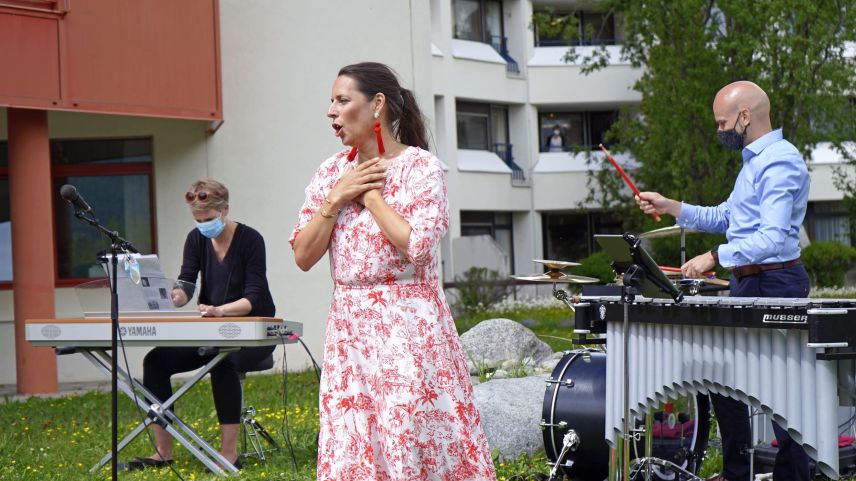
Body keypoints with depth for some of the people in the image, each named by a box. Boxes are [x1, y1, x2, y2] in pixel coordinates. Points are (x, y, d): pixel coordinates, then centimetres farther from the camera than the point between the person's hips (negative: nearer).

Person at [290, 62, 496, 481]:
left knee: (417, 443, -5)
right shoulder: (332, 172, 10)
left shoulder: (421, 167, -5)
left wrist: (370, 194, -9)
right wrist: (337, 199, -5)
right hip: (349, 331, 5)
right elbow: (303, 256, 5)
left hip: (408, 326, -5)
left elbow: (417, 246, -18)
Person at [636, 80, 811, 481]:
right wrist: (670, 207, 14)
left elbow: (772, 237, -27)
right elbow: (726, 217, 23)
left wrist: (715, 257, -32)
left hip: (774, 286, -11)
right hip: (748, 285, 11)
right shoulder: (755, 160, 17)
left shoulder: (780, 163, -17)